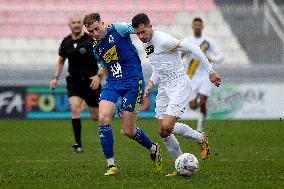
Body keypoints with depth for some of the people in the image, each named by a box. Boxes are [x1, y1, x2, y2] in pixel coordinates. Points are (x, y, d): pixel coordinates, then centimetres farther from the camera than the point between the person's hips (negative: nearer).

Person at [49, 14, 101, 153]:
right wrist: (55, 78, 8)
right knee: (75, 108, -20)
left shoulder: (91, 40, -10)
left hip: (90, 81, -3)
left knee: (95, 116, 5)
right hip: (74, 81, 3)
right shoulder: (66, 42, 4)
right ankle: (78, 144, -13)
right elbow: (61, 61, 19)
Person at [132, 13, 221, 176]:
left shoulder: (164, 40, -19)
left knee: (167, 127, -21)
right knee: (163, 132, 3)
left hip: (179, 84, -9)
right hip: (164, 88, 9)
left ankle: (202, 138, 4)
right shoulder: (146, 44, 10)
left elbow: (193, 48, -17)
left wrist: (210, 71, -16)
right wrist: (151, 83, 9)